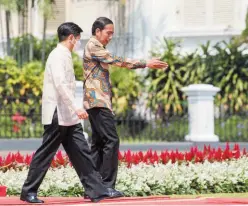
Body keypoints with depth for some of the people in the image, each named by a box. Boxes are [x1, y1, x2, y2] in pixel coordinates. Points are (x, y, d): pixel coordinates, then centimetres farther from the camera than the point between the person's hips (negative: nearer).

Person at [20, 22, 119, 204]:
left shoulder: (65, 56, 16)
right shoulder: (58, 56, -13)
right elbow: (60, 84, -24)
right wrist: (76, 107, -29)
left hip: (68, 116, 10)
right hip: (57, 115, -10)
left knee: (81, 152, 5)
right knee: (46, 153, -3)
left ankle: (97, 191, 2)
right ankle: (29, 191, 6)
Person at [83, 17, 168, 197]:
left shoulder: (97, 49, 21)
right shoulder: (92, 46, -10)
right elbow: (116, 60, -17)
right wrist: (146, 64, -17)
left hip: (98, 102, 10)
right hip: (98, 101, -10)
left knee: (98, 143, 8)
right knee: (111, 140, -13)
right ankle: (107, 186, -14)